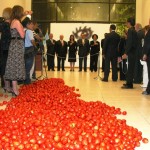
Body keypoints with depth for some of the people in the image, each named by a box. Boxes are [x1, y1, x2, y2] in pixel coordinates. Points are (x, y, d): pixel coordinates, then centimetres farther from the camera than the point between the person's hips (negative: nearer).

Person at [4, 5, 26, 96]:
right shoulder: (17, 21, -14)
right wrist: (22, 28, 5)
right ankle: (15, 89, -3)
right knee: (16, 66, -7)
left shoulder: (14, 21, 15)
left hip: (16, 45, 10)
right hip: (17, 45, -10)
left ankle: (15, 87, 19)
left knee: (14, 66, 12)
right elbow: (22, 35, -15)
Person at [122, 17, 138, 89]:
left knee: (130, 68, -5)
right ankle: (129, 83, 20)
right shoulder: (134, 31, 14)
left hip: (131, 53, -9)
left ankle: (129, 84, -1)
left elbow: (129, 43, -20)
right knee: (131, 68, 13)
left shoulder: (130, 30, -13)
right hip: (133, 52, 9)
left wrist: (126, 53, -19)